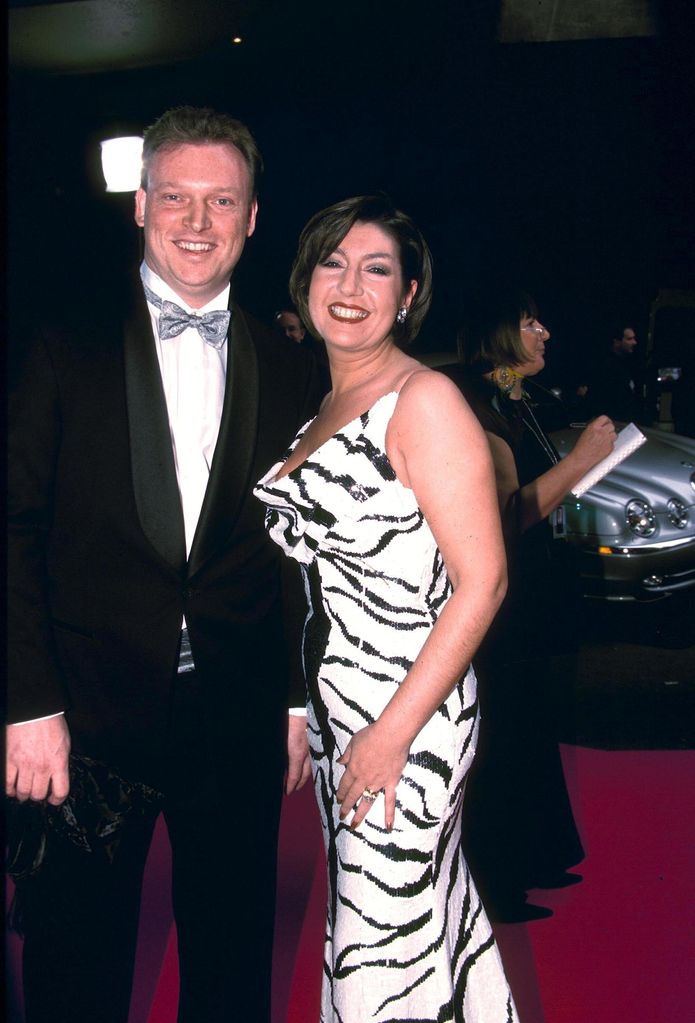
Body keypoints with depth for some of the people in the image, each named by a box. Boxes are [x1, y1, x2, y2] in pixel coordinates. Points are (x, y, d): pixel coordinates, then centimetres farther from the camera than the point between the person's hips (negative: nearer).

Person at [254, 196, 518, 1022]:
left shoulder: (424, 401, -14)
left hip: (406, 713, -7)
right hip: (330, 706, 8)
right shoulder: (321, 408, 11)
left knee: (384, 943, 4)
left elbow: (481, 581, -18)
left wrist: (392, 731, -19)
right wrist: (297, 707, 11)